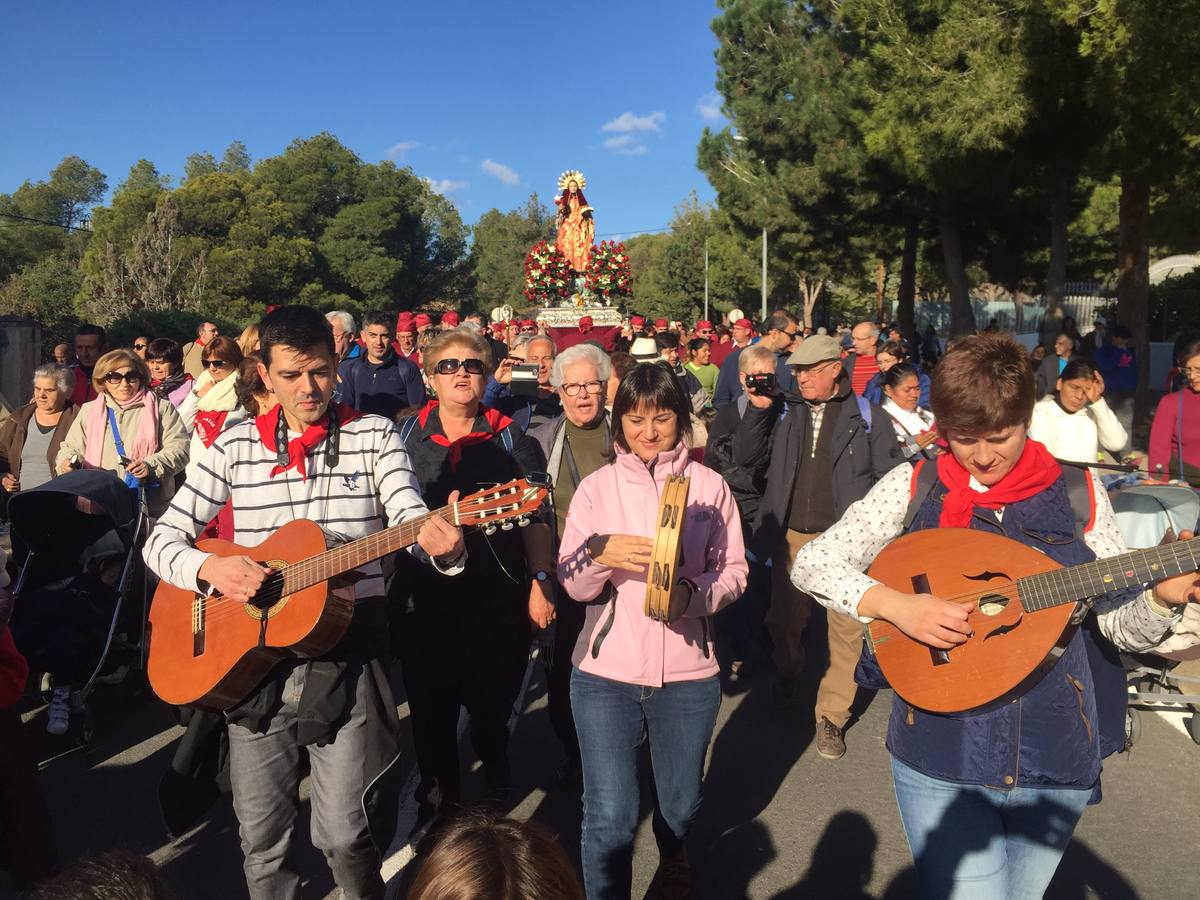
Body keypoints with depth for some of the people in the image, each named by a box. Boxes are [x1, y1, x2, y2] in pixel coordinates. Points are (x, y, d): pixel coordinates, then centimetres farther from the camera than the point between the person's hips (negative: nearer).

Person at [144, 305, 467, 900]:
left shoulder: (374, 435, -1)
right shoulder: (235, 446, 5)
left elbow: (412, 521, -14)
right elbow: (161, 539, 4)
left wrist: (439, 545, -38)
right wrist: (209, 567, -17)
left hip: (346, 657, -2)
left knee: (345, 837, -3)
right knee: (261, 838, 12)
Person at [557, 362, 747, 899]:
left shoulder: (709, 485, -1)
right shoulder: (596, 487, 0)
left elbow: (733, 571, 1)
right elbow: (573, 585, -2)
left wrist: (691, 593, -19)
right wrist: (599, 552, -23)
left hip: (687, 674, 1)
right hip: (605, 673, -1)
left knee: (681, 805, 19)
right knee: (609, 817, -2)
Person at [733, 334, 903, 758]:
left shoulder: (866, 417, -2)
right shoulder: (784, 412, 6)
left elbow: (891, 478, -2)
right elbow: (745, 456, 2)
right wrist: (758, 409, -8)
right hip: (791, 537, 3)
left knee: (847, 630, -1)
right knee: (784, 619, 16)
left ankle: (831, 716, 13)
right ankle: (788, 672, 45)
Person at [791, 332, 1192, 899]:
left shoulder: (1078, 492, -2)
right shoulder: (914, 487, -6)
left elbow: (1121, 624, 2)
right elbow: (811, 563, -7)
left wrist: (1163, 598, -19)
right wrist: (895, 605, -22)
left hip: (1057, 762, 3)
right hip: (941, 757, -2)